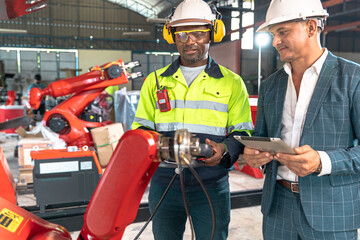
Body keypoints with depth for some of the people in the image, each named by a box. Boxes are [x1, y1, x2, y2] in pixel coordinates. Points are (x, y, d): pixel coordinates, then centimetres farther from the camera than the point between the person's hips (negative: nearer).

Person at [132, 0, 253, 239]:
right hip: (163, 182, 2)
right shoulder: (155, 81, 9)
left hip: (212, 186, -1)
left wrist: (224, 150, -19)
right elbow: (141, 127, 11)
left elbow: (243, 132, 3)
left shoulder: (231, 82, 4)